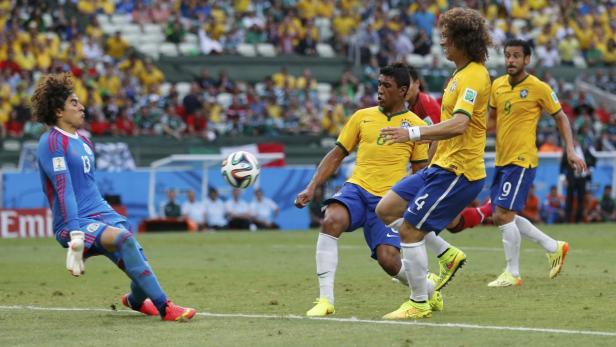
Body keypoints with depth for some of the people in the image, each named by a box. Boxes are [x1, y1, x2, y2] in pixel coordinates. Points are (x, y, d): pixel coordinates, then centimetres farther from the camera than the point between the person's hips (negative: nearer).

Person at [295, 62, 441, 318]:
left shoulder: (415, 125, 6)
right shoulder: (362, 117, 11)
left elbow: (419, 173, 9)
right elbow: (336, 155, 14)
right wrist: (312, 188, 4)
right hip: (356, 188, 2)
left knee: (388, 260, -17)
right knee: (331, 221, -31)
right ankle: (325, 300, -28)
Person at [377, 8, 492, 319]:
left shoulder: (474, 76, -18)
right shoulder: (461, 74, 14)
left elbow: (458, 124, -32)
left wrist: (413, 133, -38)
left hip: (457, 170, -10)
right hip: (442, 165, 10)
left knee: (409, 230, -8)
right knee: (386, 209, 12)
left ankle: (419, 304, 4)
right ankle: (448, 255, 17)